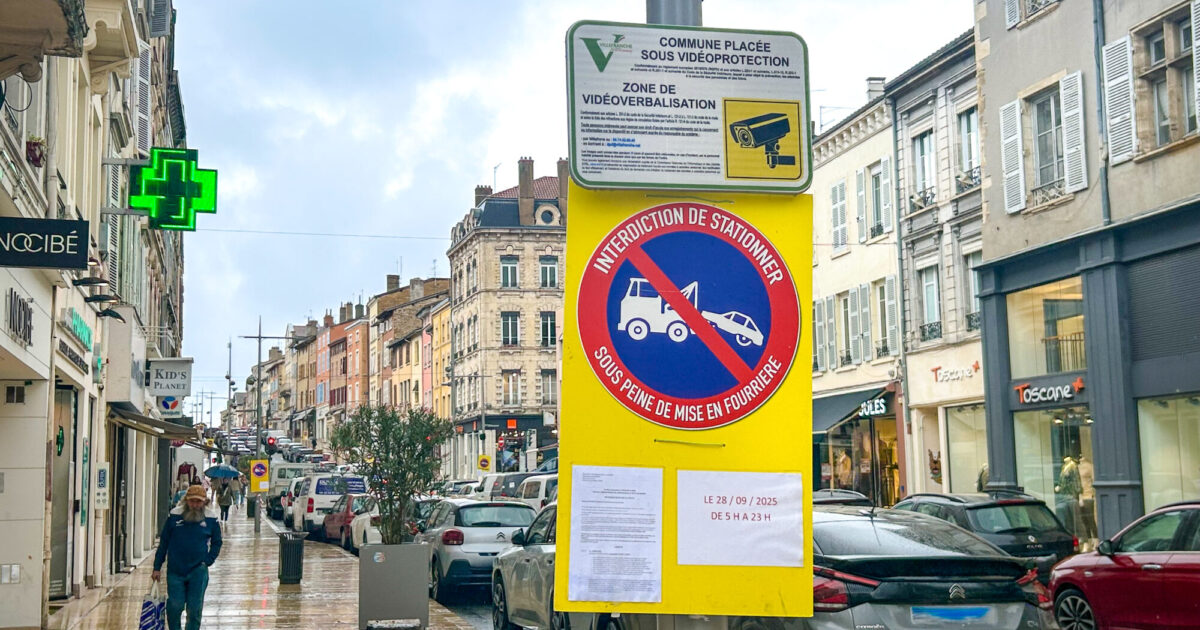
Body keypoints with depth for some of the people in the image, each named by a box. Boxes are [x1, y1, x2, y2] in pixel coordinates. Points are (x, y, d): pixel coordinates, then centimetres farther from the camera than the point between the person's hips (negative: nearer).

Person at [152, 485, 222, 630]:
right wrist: (157, 568, 5)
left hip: (198, 572, 0)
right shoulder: (174, 516, -2)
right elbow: (163, 542, 5)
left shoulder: (211, 520, -1)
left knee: (195, 609, 3)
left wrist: (207, 562, 1)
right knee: (175, 606, -3)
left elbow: (216, 543, 14)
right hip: (175, 571, 0)